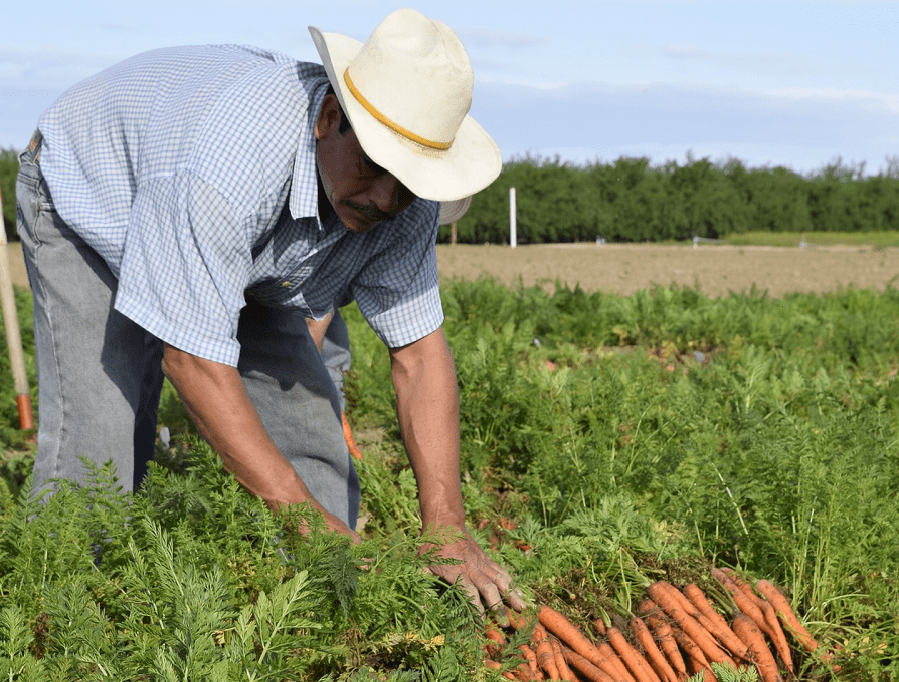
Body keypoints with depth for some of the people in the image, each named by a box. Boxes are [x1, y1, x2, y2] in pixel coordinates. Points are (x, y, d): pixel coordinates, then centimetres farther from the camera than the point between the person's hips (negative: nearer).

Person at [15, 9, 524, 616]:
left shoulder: (403, 196, -25)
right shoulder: (235, 156, -45)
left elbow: (420, 352, -21)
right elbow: (192, 361, -41)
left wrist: (447, 530, -29)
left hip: (246, 253, 5)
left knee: (306, 417, -4)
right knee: (99, 432, -21)